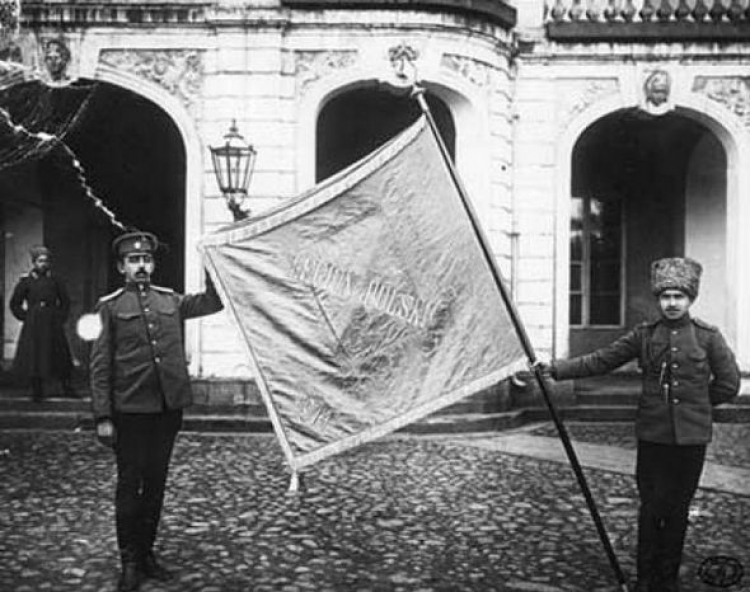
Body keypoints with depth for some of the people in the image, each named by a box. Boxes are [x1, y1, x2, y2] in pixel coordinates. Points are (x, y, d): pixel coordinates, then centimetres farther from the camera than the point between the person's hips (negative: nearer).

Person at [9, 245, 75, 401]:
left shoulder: (54, 281, 7)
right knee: (34, 357, 0)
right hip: (33, 327, -1)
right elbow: (15, 304, 8)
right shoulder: (26, 282, 2)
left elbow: (65, 302, 16)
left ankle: (67, 387, 9)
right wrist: (25, 317, -1)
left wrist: (61, 317, 6)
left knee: (60, 357, 1)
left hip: (53, 326, 1)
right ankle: (37, 391, 8)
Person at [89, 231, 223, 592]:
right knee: (129, 483, 3)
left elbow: (213, 302, 11)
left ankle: (147, 553, 26)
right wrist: (103, 417, -9)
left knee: (156, 482, 12)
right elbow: (100, 365, -3)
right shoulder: (110, 307, 0)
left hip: (169, 408, 4)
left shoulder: (170, 300, 11)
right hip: (130, 410, -4)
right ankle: (130, 563, 15)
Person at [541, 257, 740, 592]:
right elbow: (600, 361, 1)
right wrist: (556, 369, -7)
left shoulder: (708, 337, -1)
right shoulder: (644, 336, 2)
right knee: (651, 507, 2)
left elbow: (729, 384, 5)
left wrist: (694, 404, 6)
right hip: (652, 436, 0)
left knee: (678, 510, 9)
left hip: (691, 438, 0)